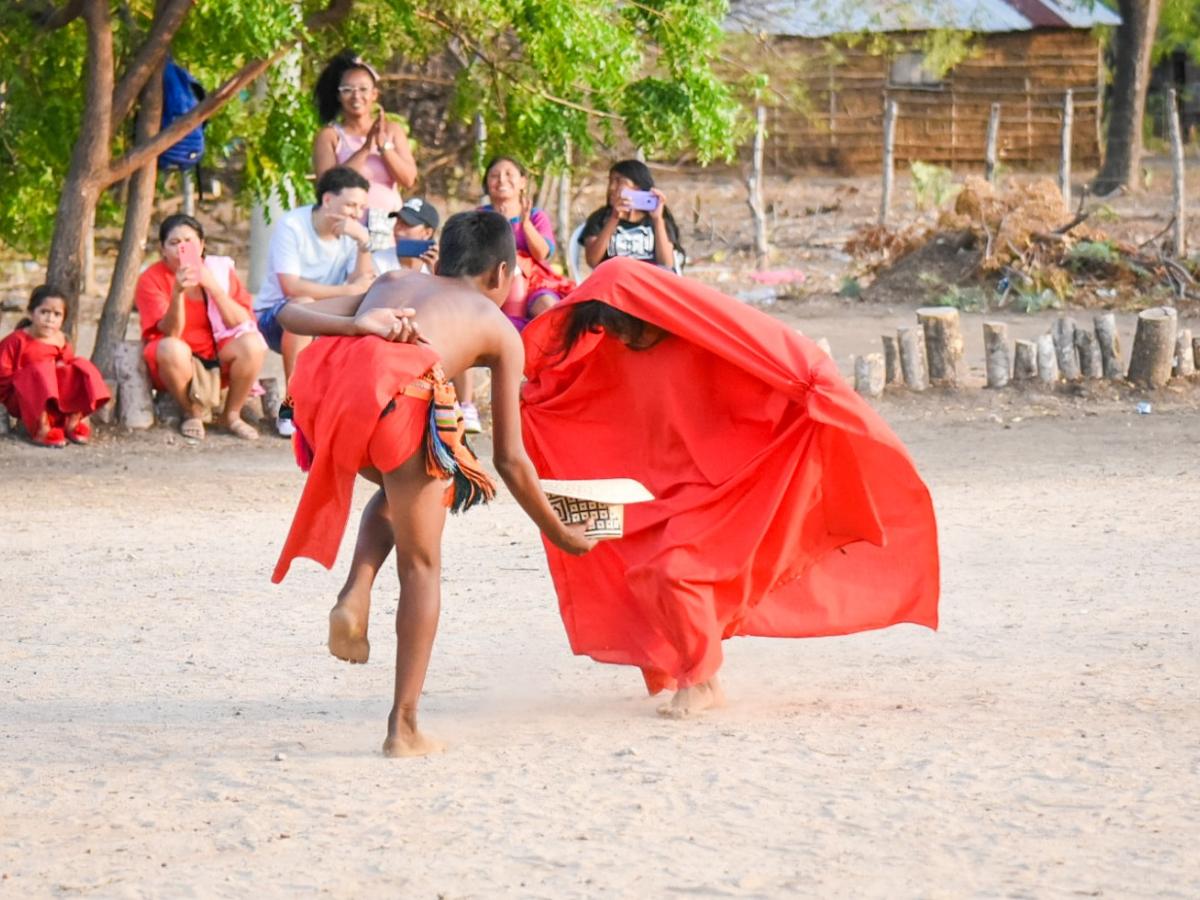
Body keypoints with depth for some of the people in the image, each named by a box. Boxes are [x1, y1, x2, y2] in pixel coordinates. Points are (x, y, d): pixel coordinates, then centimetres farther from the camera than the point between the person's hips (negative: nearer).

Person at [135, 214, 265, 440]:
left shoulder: (220, 269, 0)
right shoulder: (151, 279, -9)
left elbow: (242, 323, -10)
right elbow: (171, 334, -19)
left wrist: (212, 286, -21)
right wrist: (178, 292, -34)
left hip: (218, 356, 3)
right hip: (180, 362, -3)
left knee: (252, 343, -26)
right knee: (172, 349, -37)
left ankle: (231, 415, -6)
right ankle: (192, 414, -10)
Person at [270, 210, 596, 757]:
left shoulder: (392, 283, 38)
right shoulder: (497, 326, 29)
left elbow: (291, 314, 23)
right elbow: (509, 459, 27)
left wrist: (354, 327, 7)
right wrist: (558, 532, 40)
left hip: (323, 374, 4)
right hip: (400, 387, -4)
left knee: (397, 492, 36)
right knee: (421, 564, 15)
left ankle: (355, 596, 11)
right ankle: (403, 727, 12)